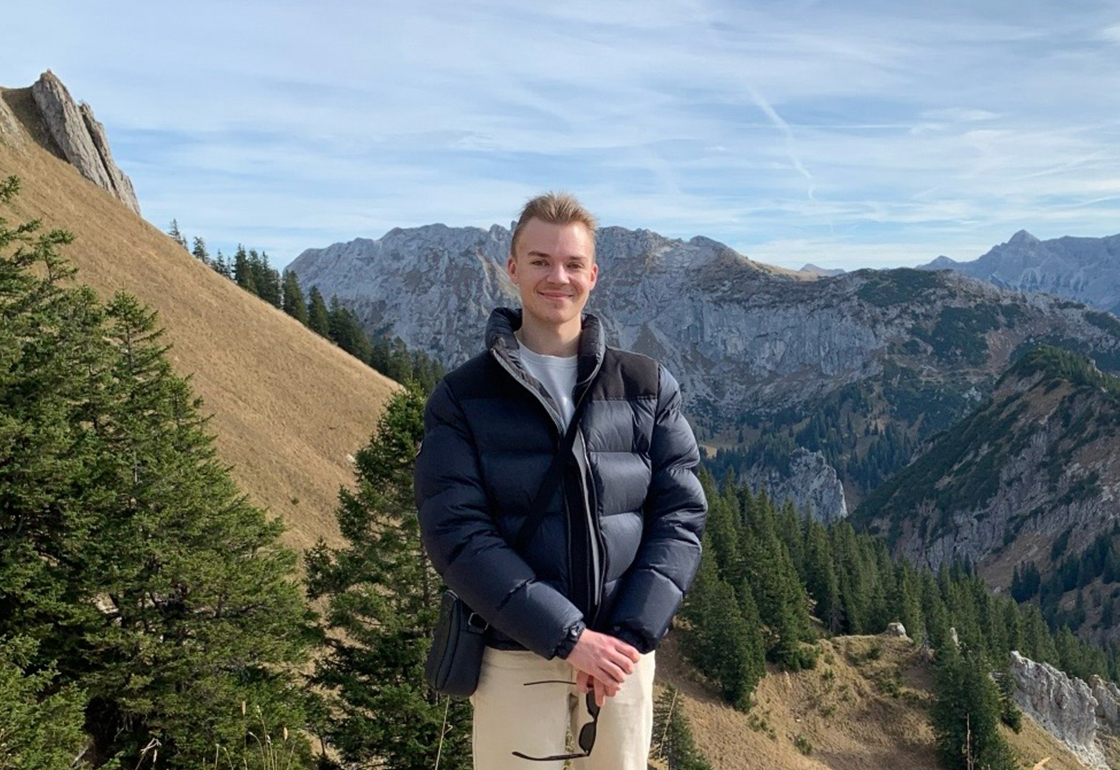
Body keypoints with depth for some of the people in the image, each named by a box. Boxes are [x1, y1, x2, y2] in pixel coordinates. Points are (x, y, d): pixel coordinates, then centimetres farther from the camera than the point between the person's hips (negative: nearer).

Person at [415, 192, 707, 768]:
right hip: (516, 657, -2)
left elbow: (681, 515, 1)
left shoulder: (648, 388, 4)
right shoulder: (461, 398, -2)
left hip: (623, 651, 2)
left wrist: (633, 634, -12)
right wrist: (566, 637, -17)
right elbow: (456, 535, -10)